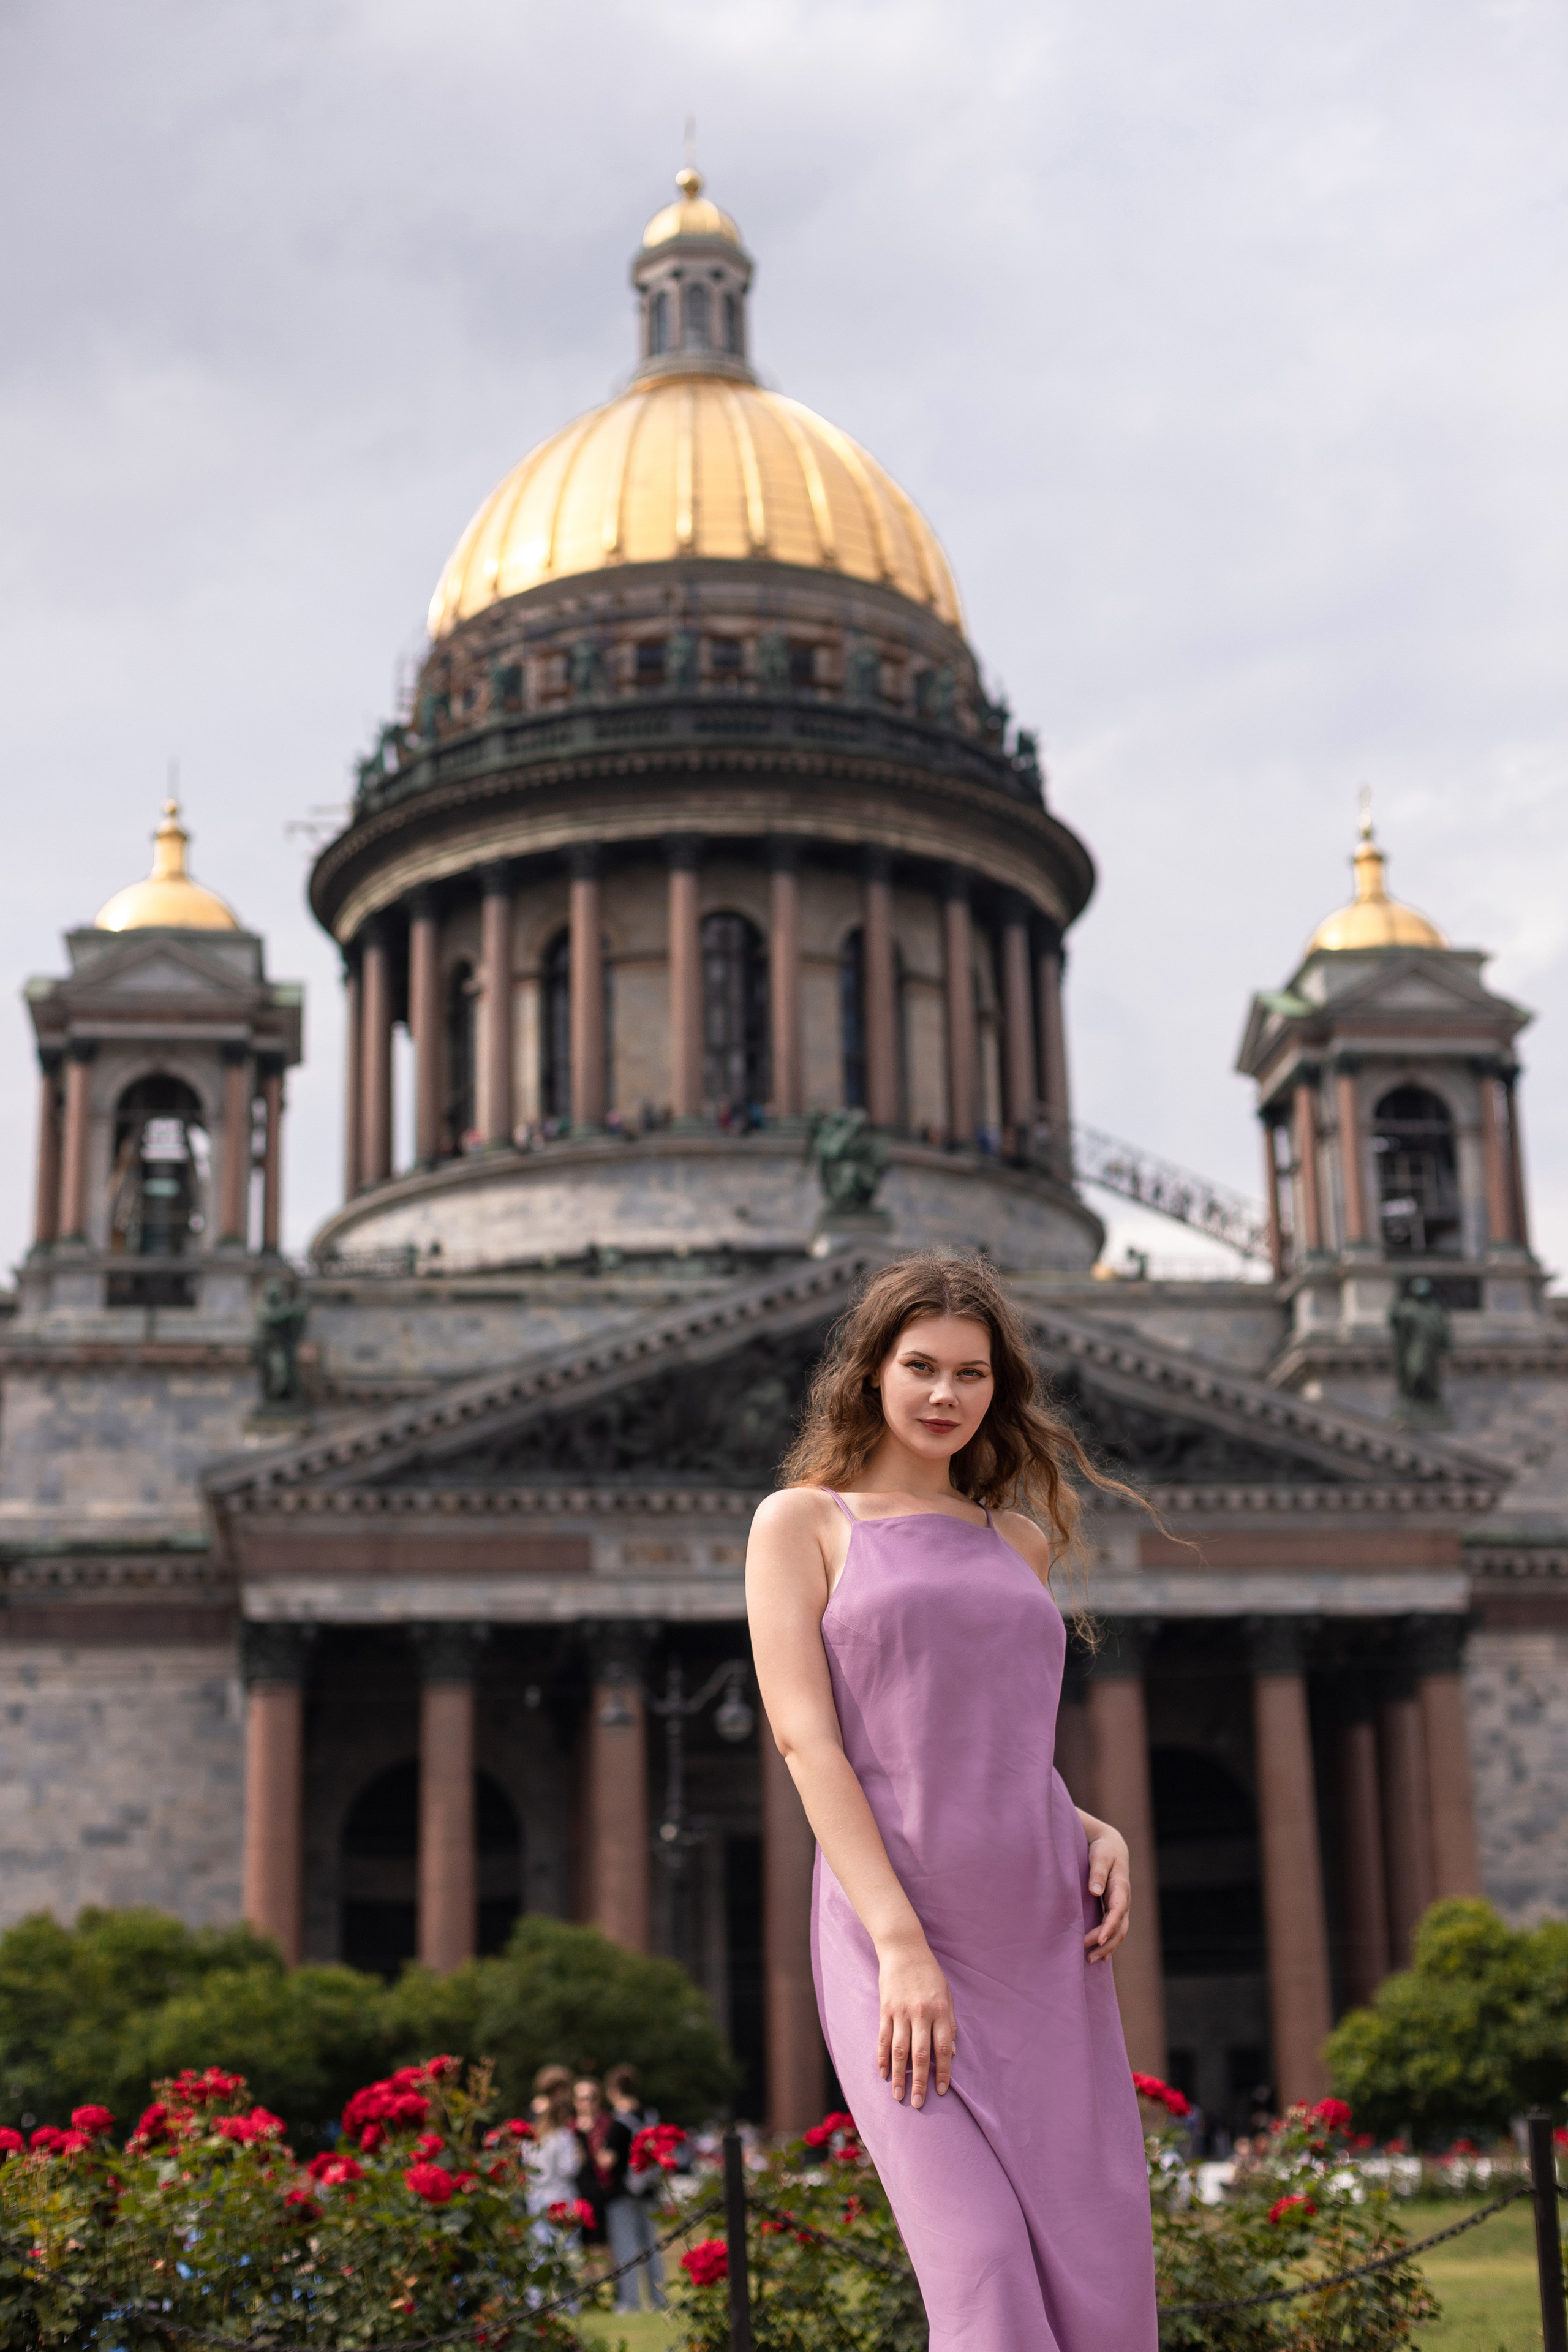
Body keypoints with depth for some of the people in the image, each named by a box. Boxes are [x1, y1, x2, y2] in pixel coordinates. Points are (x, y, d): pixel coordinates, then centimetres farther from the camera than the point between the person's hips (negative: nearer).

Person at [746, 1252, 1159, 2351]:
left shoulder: (1019, 1542, 19)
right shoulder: (803, 1521, 5)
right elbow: (805, 1737, -7)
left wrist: (1102, 1836, 3)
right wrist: (902, 1944, -17)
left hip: (1048, 1934, 5)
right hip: (891, 1929, -5)